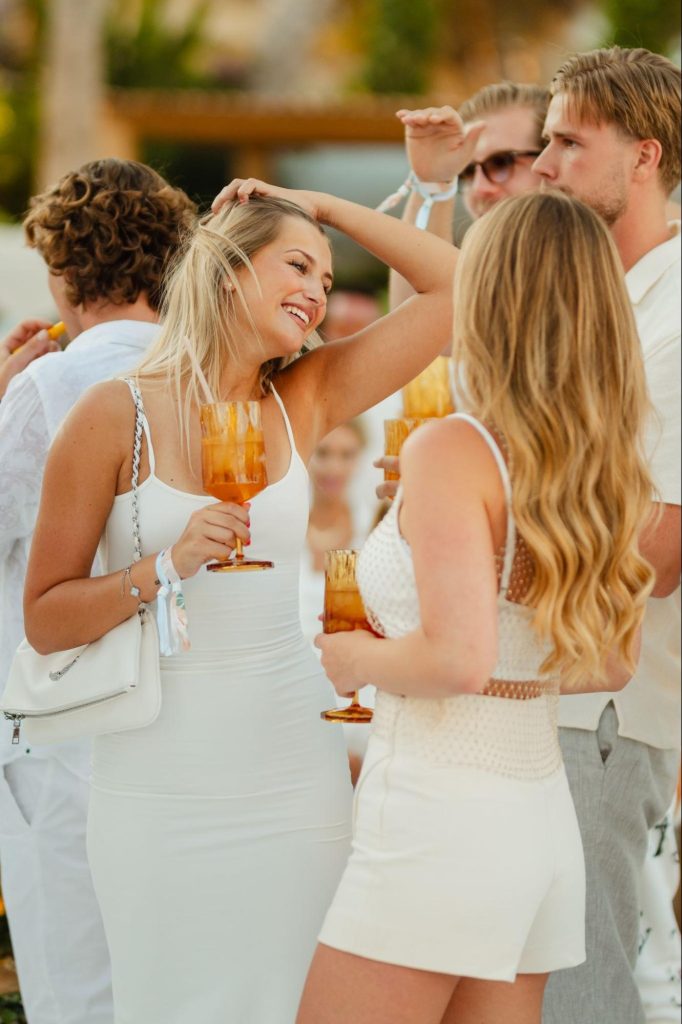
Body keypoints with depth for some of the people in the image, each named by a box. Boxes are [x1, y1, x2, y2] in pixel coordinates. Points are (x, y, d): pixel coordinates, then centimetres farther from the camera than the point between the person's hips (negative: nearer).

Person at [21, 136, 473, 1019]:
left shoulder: (302, 403, 6)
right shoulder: (113, 417, -5)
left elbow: (454, 289, 5)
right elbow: (44, 621, -5)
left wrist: (323, 206, 5)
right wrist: (168, 565, -19)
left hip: (294, 769, 3)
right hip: (160, 774, -3)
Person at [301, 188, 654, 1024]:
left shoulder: (452, 451, -16)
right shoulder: (607, 469, 6)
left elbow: (458, 658, -24)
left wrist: (354, 657, -7)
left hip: (436, 820, -8)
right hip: (544, 820, 8)